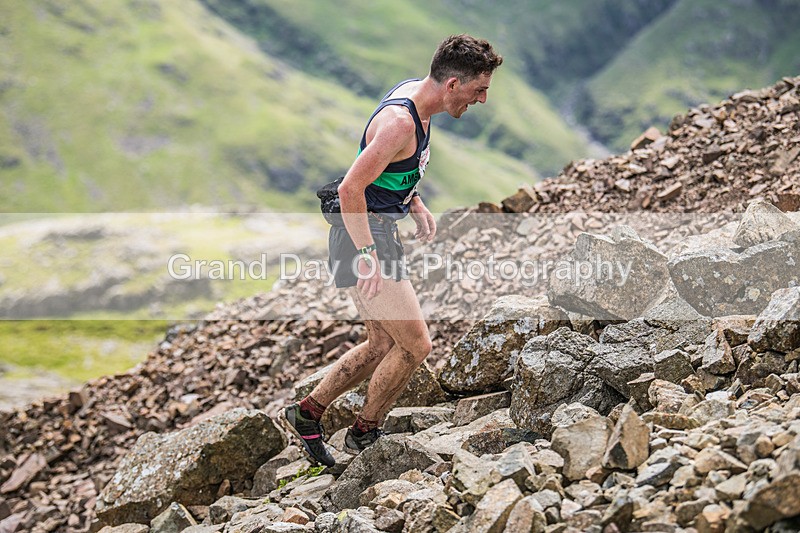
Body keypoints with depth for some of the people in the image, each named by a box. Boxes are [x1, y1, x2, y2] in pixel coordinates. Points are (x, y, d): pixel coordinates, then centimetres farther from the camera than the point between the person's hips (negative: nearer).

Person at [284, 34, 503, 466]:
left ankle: (306, 413, 26)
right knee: (415, 344, -7)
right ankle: (364, 433, 11)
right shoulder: (400, 122, -25)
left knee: (383, 345, 16)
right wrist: (368, 257, -27)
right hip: (363, 236, -10)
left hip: (377, 234, 10)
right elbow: (351, 189, -27)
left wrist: (417, 205, 13)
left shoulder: (412, 91, 6)